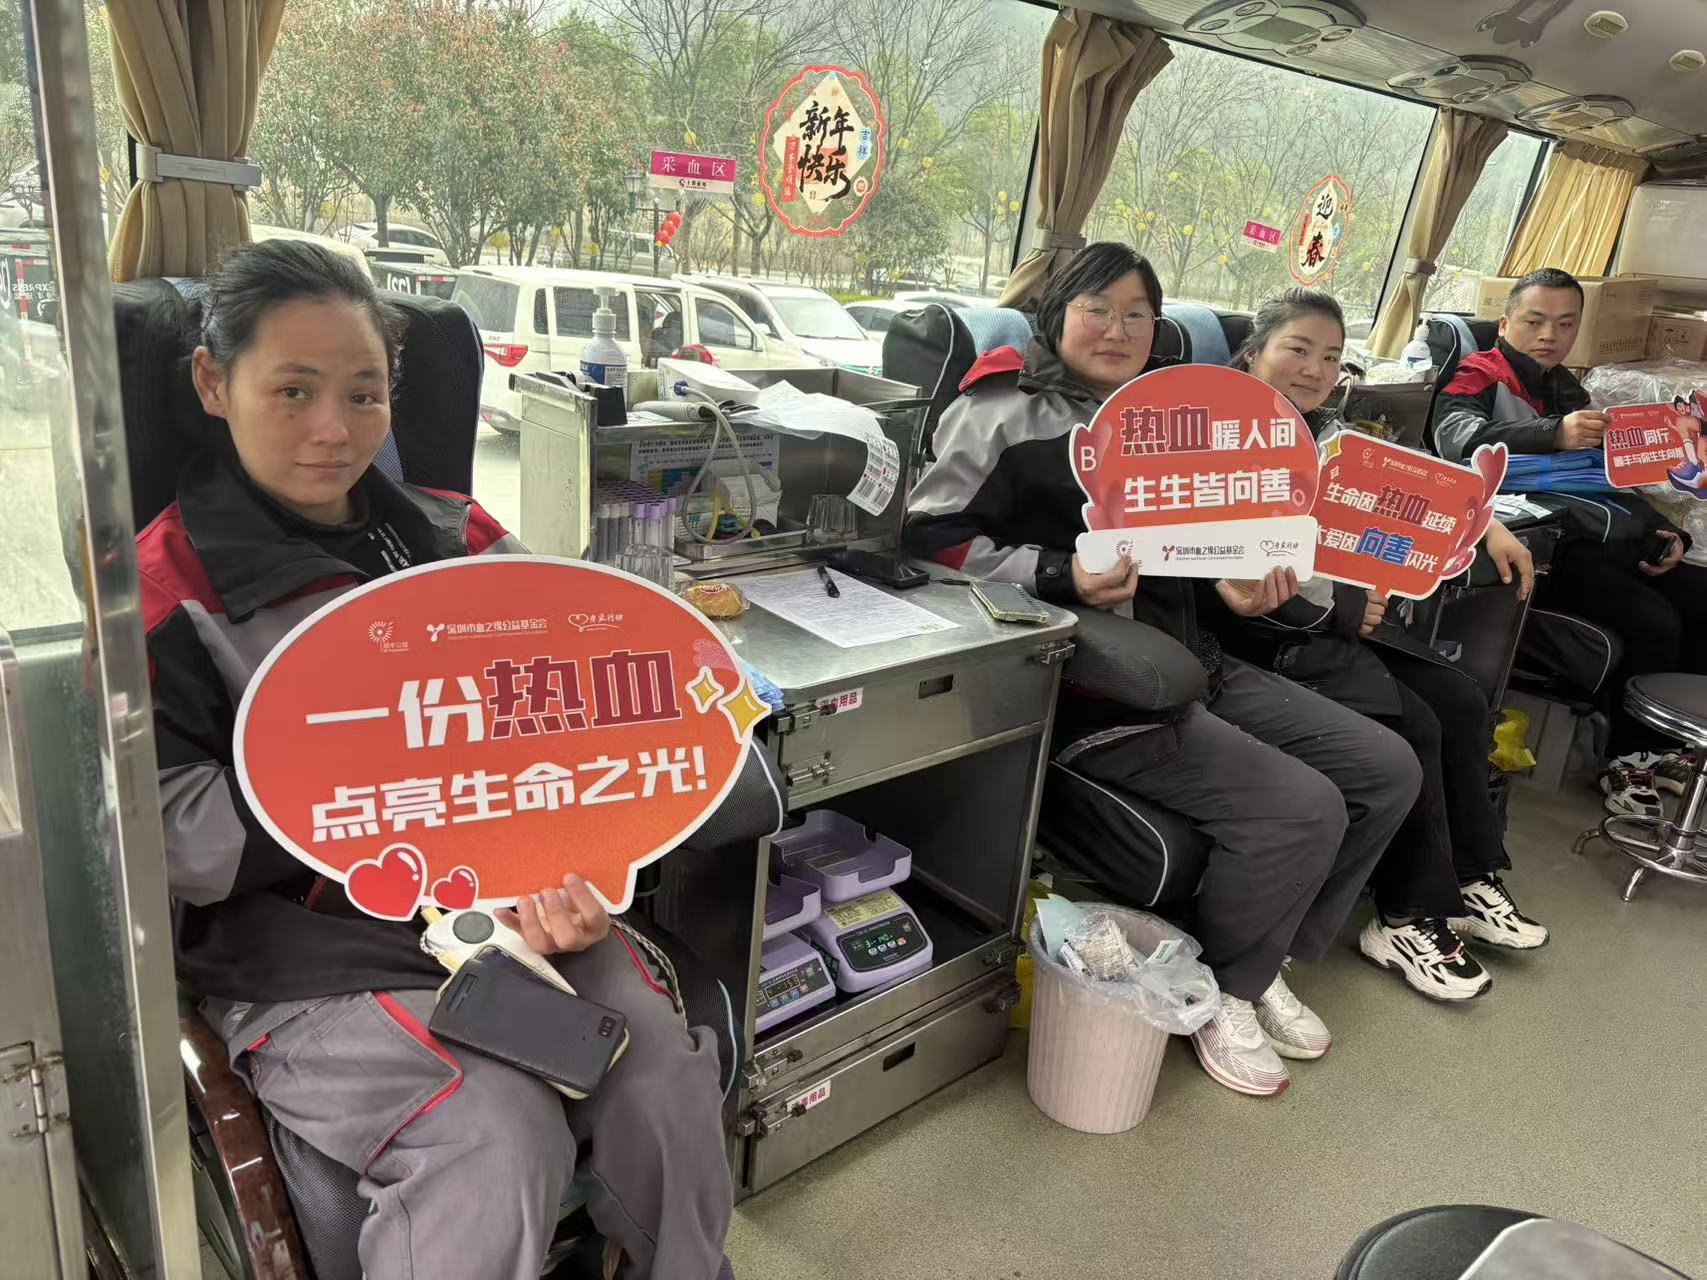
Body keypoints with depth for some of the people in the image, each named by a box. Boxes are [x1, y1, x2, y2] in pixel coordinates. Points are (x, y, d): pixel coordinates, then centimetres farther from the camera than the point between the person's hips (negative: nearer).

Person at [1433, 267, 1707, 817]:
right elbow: (1457, 436, -20)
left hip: (1611, 541, 9)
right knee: (1654, 622, -24)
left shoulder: (1571, 393, 27)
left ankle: (1659, 744, 8)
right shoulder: (1481, 377, 3)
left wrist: (1661, 531, 12)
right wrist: (1555, 434, -32)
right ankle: (1629, 760, -2)